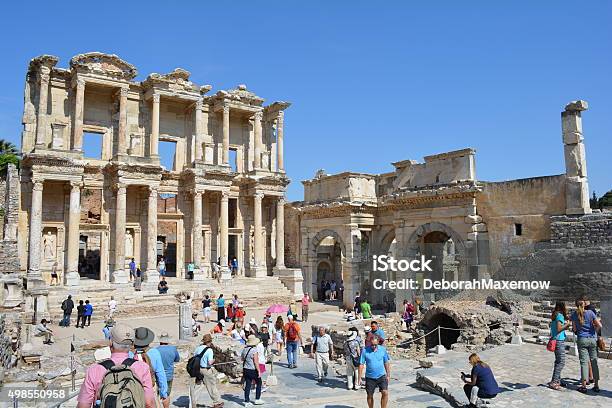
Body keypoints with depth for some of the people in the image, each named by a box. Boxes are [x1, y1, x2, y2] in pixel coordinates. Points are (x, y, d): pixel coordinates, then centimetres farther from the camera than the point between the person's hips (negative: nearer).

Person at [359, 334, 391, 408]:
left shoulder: (383, 349, -4)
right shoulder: (365, 351, -9)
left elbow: (386, 363, 6)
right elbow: (361, 364, -6)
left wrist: (388, 375, 6)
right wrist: (360, 378, -7)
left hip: (381, 376, 0)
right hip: (370, 377, 0)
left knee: (385, 393, -14)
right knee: (370, 396, 10)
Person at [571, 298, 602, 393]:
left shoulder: (574, 315, -2)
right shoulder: (590, 312, -4)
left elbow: (574, 329, 1)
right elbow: (599, 325, -9)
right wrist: (594, 329, 11)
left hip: (582, 340, -1)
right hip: (592, 339, 1)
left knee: (584, 362, 0)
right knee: (594, 361, 9)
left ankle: (584, 386, -1)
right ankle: (596, 385, 13)